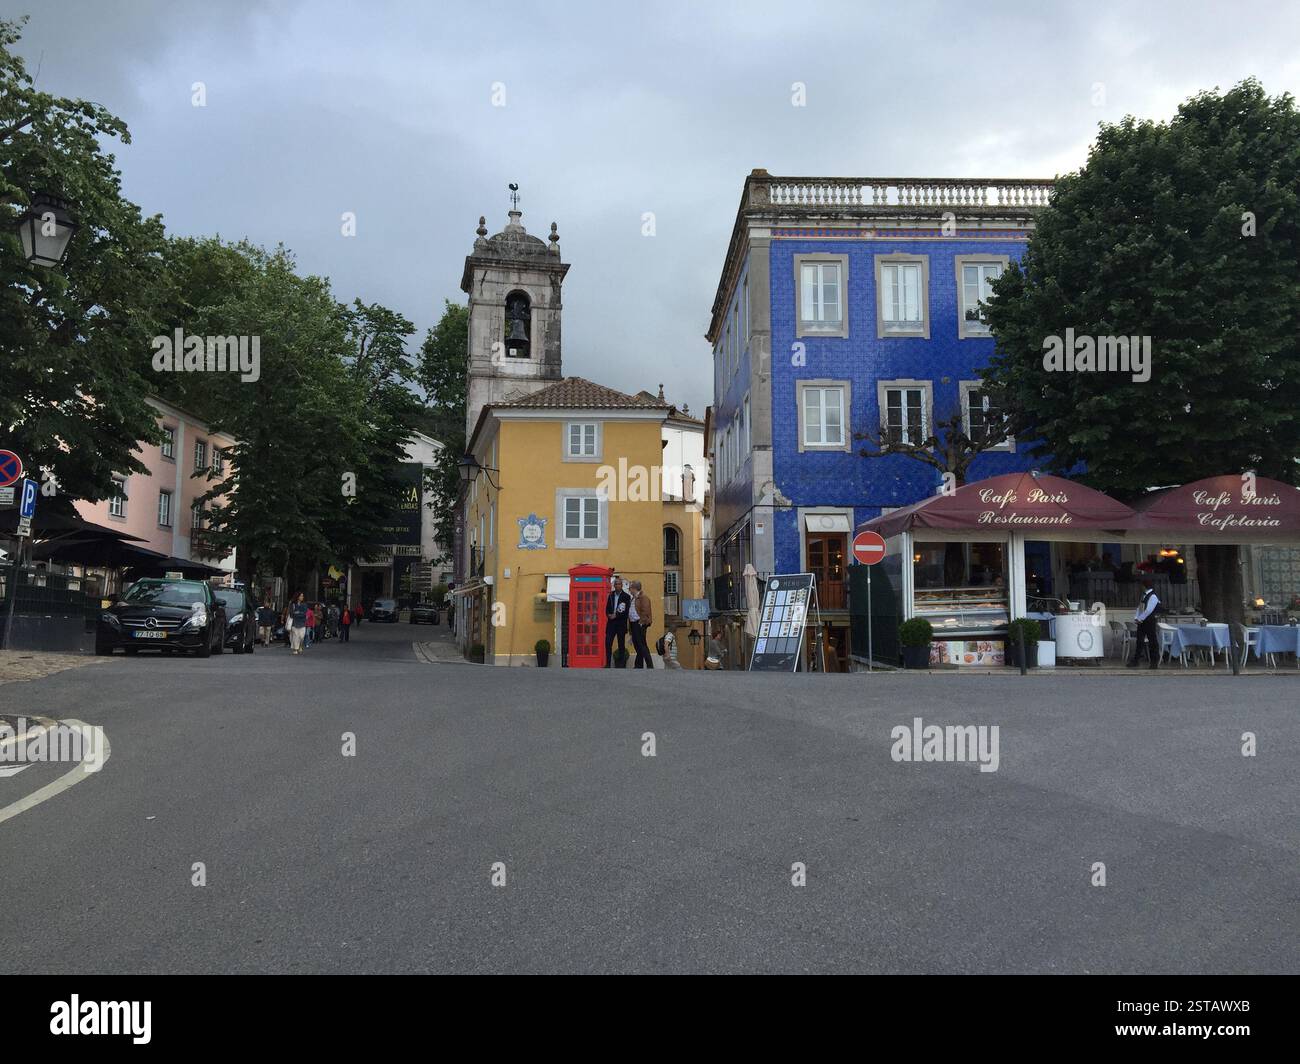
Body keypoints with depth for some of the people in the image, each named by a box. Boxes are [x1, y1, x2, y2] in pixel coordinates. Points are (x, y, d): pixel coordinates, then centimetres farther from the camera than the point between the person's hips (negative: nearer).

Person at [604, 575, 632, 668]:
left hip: (621, 624, -4)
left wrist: (616, 616, -16)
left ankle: (622, 664, 8)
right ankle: (608, 664, 3)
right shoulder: (611, 595, 12)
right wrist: (609, 615, -8)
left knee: (621, 645, 2)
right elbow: (607, 608, 12)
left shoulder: (626, 596, -3)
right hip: (611, 623, 4)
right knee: (608, 643, -2)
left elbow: (626, 612, -10)